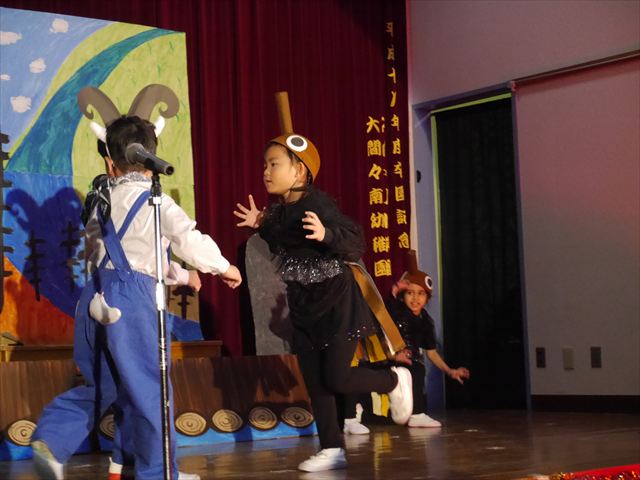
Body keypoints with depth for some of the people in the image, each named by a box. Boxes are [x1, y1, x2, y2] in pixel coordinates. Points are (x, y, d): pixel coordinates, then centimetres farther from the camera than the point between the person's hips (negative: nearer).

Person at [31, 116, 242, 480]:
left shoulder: (104, 200, 16)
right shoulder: (155, 200, -4)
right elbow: (189, 238, -10)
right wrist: (223, 267, 7)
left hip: (97, 295, 6)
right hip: (131, 296, -6)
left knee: (101, 385, 18)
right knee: (148, 388, 3)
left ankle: (52, 441, 1)